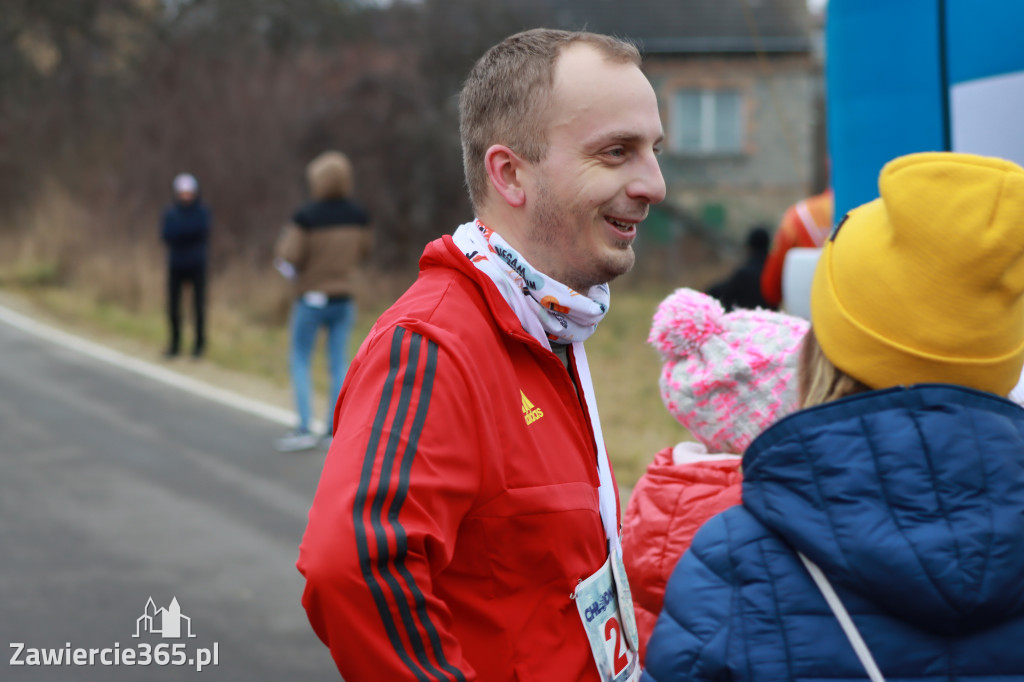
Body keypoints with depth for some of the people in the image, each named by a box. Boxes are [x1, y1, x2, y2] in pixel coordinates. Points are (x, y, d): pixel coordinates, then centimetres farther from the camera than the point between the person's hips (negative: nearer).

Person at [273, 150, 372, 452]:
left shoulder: (307, 216, -16)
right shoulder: (359, 215, -2)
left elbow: (288, 260, -17)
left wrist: (283, 242, 3)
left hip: (311, 298, -4)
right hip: (345, 299, 4)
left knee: (299, 361, 7)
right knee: (339, 363, 8)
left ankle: (304, 429, -1)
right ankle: (334, 431, 9)